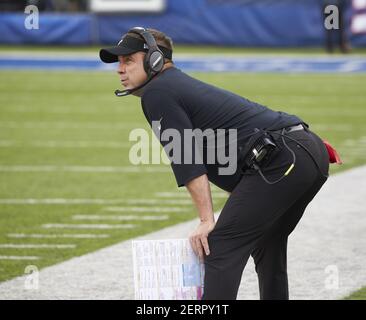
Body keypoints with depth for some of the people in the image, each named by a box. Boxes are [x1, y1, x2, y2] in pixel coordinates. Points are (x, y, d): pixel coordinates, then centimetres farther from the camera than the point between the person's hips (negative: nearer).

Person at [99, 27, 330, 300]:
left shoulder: (156, 93, 1)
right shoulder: (186, 84, 31)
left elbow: (188, 160, -8)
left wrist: (207, 221, -8)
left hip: (279, 161, -10)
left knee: (220, 249, -10)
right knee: (266, 244, 26)